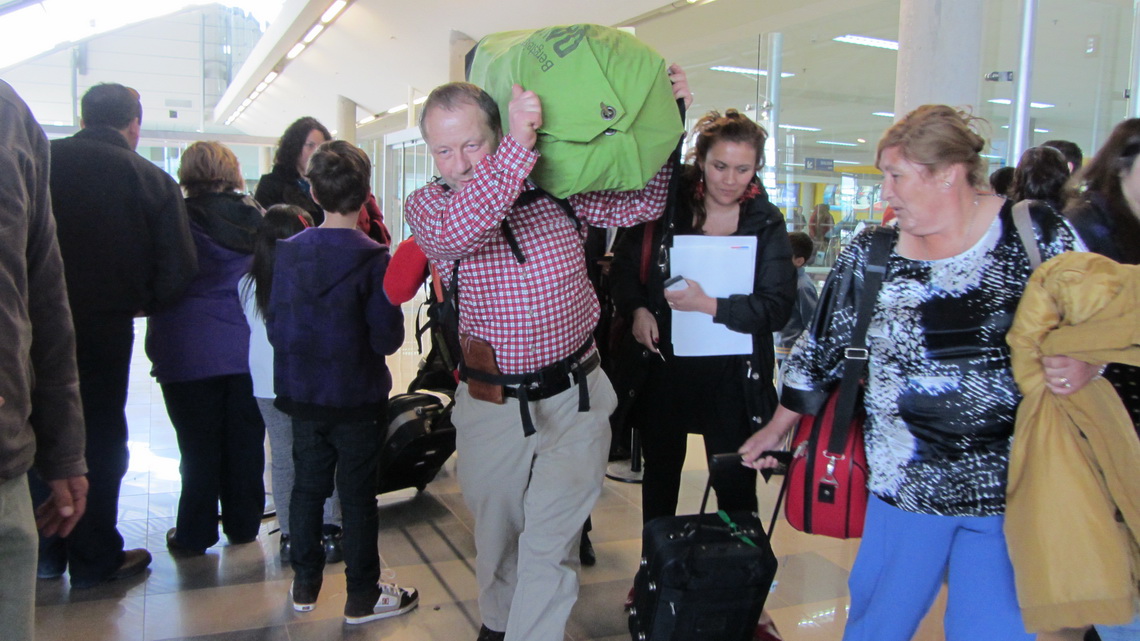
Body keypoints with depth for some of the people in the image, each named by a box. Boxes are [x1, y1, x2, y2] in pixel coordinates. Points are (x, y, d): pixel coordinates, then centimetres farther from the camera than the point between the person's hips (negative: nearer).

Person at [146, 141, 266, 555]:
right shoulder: (254, 219, 2)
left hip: (189, 353, -3)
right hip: (248, 350, 3)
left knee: (198, 446, 6)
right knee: (245, 441, 11)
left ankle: (194, 535, 17)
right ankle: (243, 525, 23)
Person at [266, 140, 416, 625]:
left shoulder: (289, 251, -4)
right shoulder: (373, 259, -17)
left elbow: (275, 326, 1)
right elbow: (387, 338, -18)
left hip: (303, 394, 4)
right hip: (357, 398, -4)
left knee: (307, 486, 17)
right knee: (358, 496, 6)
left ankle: (304, 586, 31)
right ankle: (362, 597, 19)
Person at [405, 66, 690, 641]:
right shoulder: (426, 204, -5)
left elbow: (642, 203, 6)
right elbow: (459, 228, -29)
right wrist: (520, 144, -37)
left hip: (574, 399, 0)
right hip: (491, 405, 1)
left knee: (550, 543, -4)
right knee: (496, 534, 20)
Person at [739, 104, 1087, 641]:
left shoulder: (1037, 232, -4)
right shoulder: (870, 254, 0)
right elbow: (821, 349, 8)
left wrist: (1082, 365, -16)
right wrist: (777, 428, 14)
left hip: (1012, 484, -1)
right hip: (905, 481, 2)